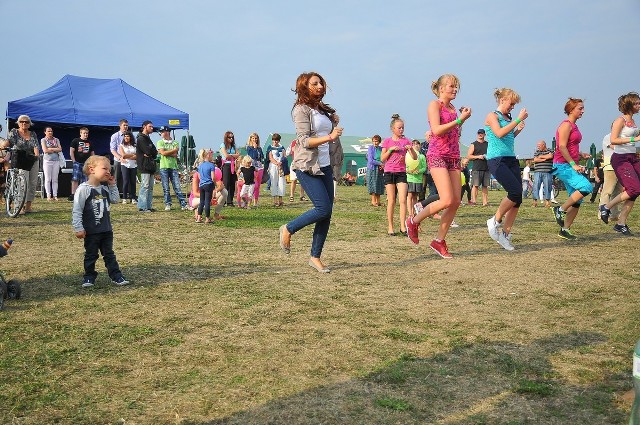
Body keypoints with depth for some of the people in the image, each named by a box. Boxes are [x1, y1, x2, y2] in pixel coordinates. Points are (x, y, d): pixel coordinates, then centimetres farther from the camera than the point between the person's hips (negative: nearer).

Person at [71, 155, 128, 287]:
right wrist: (78, 228, -19)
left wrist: (113, 185, 5)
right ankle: (89, 277, 22)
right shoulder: (83, 189, -15)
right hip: (91, 231, -6)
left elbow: (115, 200, 12)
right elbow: (77, 210, -16)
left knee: (109, 254, 13)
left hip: (106, 230, 6)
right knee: (91, 255, 9)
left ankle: (116, 276, 17)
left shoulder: (105, 189, 6)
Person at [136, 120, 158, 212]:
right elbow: (148, 151, -19)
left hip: (150, 166, 9)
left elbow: (155, 152, 12)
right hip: (144, 166, -9)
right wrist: (153, 152, 1)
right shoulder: (141, 138, -7)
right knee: (145, 186, -11)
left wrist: (150, 154, -7)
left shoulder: (147, 138, 23)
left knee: (150, 187, 8)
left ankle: (149, 206, 12)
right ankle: (142, 207, -10)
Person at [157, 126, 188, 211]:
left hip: (173, 167, 0)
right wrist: (174, 150, -4)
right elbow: (163, 153, -8)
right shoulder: (160, 142, 7)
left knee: (177, 187, -3)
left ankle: (183, 204, -3)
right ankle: (167, 205, 10)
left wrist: (166, 152, -8)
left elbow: (175, 155, -4)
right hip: (164, 167, 0)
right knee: (166, 188, 2)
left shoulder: (175, 143, 8)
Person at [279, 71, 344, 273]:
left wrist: (335, 123, 10)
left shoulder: (323, 109, 16)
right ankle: (288, 229, 8)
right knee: (323, 208, -15)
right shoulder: (301, 109, -6)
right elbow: (305, 141, -15)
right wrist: (329, 137, -26)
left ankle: (315, 257, 12)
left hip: (325, 166, 8)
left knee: (327, 214, 3)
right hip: (307, 167, -7)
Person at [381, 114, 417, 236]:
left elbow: (415, 158, 4)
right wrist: (391, 149, -11)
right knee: (391, 201, 0)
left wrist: (411, 149, -14)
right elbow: (382, 159, 1)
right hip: (389, 172, -1)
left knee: (403, 200, -8)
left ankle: (403, 227, -6)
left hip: (401, 173, 1)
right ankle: (390, 227, 6)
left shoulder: (406, 141, 8)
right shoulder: (387, 141, 4)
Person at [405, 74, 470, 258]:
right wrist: (459, 119, -13)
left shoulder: (453, 108, 19)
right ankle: (414, 221, 2)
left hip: (453, 157, 8)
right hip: (437, 155, -8)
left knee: (456, 202, 0)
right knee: (447, 200, -18)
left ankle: (439, 240, 9)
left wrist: (463, 119, 11)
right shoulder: (434, 105, -3)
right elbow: (436, 130, -17)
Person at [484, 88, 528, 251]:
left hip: (511, 159, 8)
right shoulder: (492, 116, -1)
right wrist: (518, 120, -15)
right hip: (496, 160, -8)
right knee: (516, 191, -20)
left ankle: (505, 234, 7)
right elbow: (499, 133, -18)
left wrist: (518, 130, 15)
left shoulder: (508, 118, 19)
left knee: (517, 198, -1)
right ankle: (495, 221, 0)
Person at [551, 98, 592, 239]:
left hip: (570, 165, 10)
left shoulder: (574, 126, 18)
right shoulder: (566, 124, -9)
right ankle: (560, 210, -11)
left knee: (577, 200, 6)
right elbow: (562, 147, -18)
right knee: (586, 187, -24)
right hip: (563, 165, -10)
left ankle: (565, 230, 12)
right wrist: (573, 164, -20)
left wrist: (581, 154, 10)